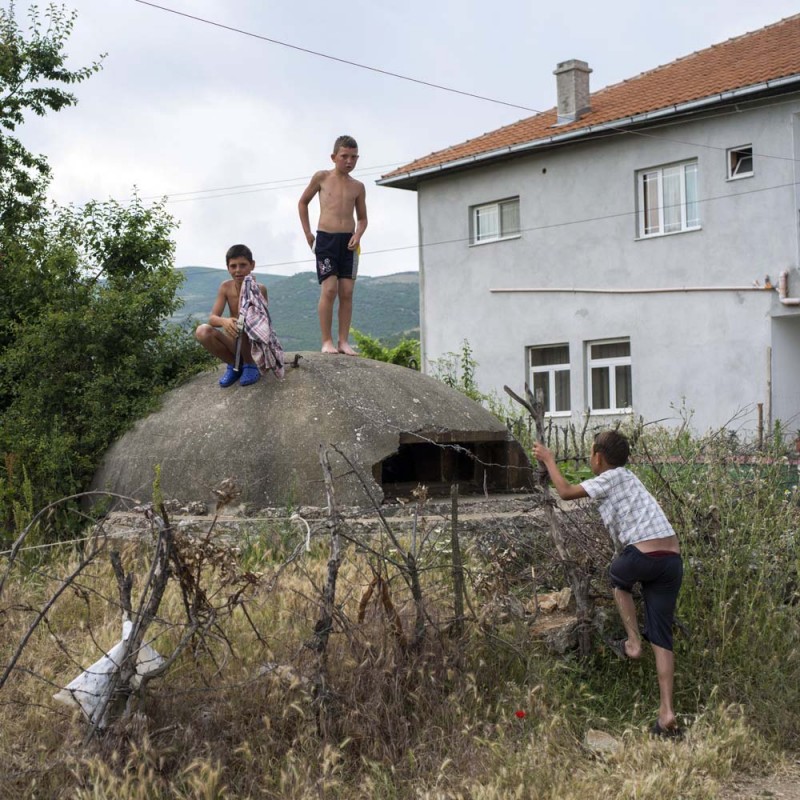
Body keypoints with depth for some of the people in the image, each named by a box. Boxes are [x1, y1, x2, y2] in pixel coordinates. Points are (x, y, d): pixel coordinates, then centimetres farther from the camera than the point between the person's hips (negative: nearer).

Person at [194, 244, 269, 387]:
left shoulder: (259, 289, -14)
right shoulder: (225, 287, -4)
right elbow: (212, 318, -12)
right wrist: (224, 321, -37)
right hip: (234, 342, 3)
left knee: (242, 327, -35)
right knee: (202, 331, -22)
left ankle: (251, 365, -7)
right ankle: (234, 364, 0)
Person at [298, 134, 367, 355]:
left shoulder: (358, 187, 11)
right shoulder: (322, 177, 4)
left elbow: (362, 218, 18)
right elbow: (303, 202, 15)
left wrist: (358, 235, -3)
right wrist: (307, 233, 8)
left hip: (349, 241, 3)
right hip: (325, 238, -3)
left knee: (347, 292, -1)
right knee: (329, 289, -11)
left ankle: (343, 341, 3)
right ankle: (327, 341, -6)